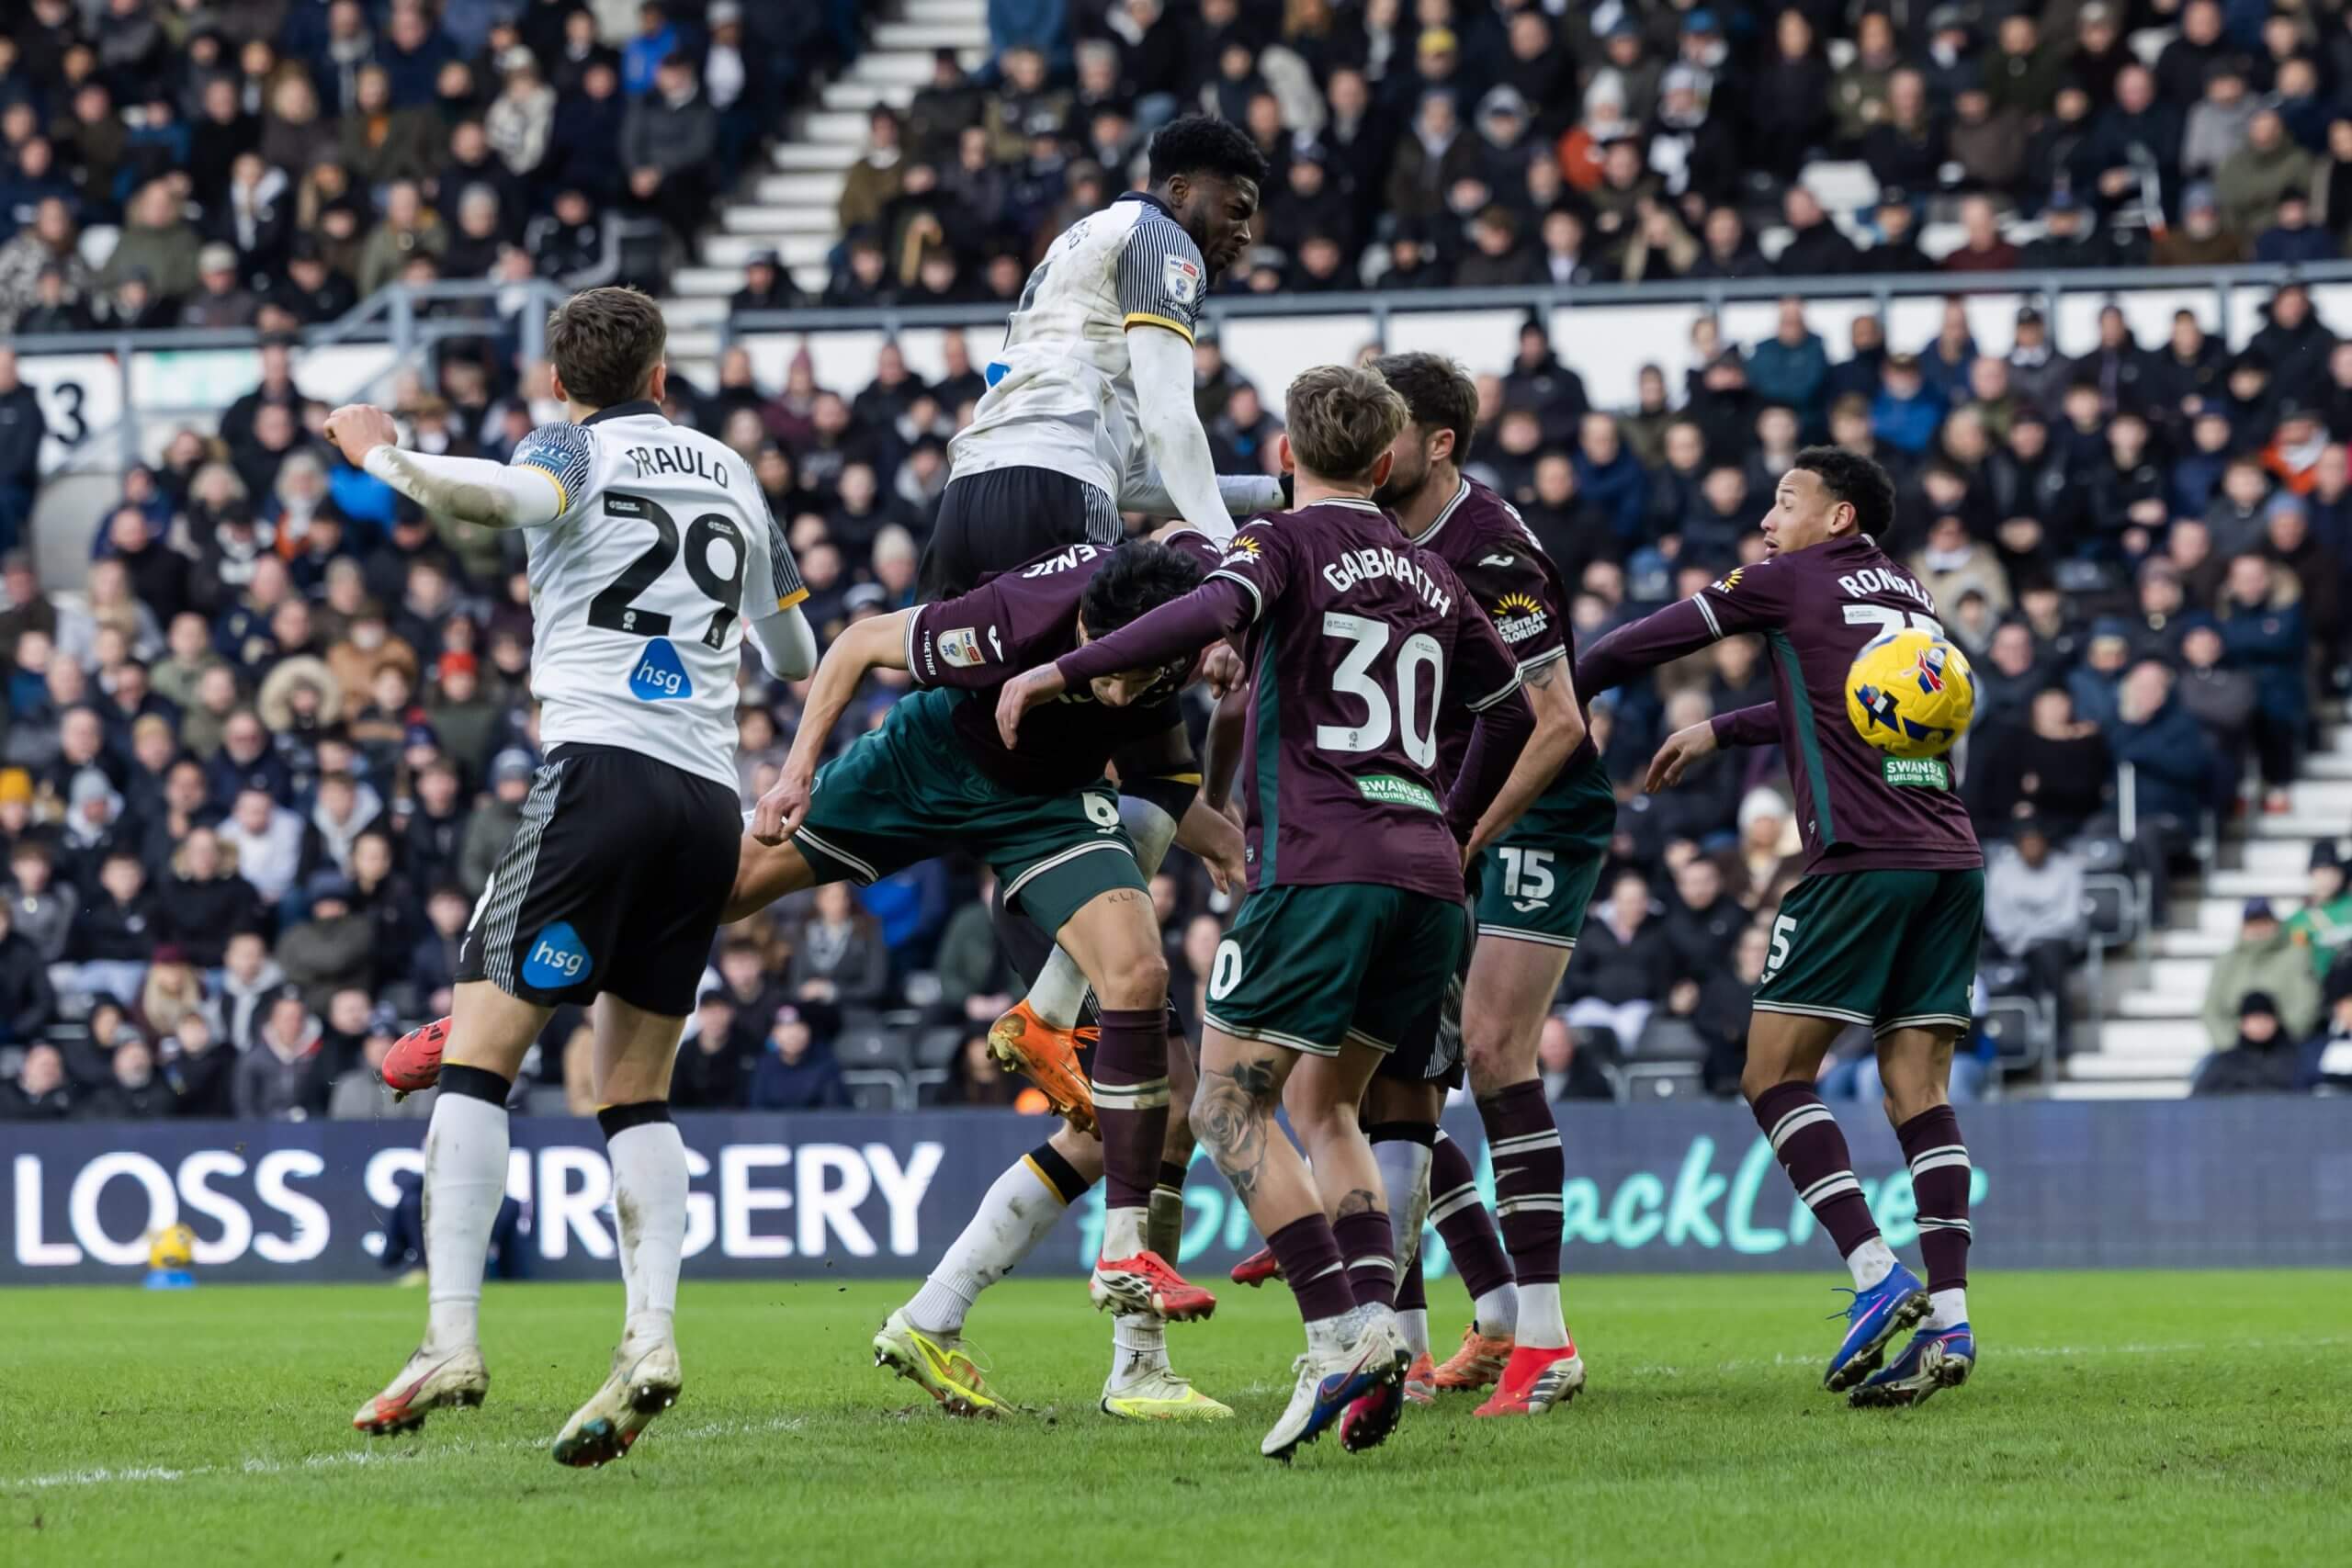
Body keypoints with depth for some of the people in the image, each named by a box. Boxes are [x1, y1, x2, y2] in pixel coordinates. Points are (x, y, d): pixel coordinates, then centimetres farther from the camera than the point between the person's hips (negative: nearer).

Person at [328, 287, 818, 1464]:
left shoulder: (576, 448, 6)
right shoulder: (730, 473, 23)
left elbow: (511, 495, -21)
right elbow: (795, 652, 34)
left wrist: (382, 454, -9)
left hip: (601, 770, -6)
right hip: (711, 797, 6)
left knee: (477, 1053, -7)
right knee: (635, 1090, 13)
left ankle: (452, 1337, -20)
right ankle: (650, 1334, -7)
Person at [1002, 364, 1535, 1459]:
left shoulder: (1284, 542, 2)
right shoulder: (1428, 575, 22)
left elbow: (1208, 615, -20)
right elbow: (1510, 711, 31)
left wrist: (1058, 674, -17)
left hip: (1318, 865, -7)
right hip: (1424, 879, 7)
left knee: (1230, 1105, 0)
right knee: (1322, 1105, 19)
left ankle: (1344, 1327, -15)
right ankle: (1376, 1317, 0)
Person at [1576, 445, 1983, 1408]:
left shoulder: (1790, 580, 5)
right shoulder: (1910, 595, 23)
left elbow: (1650, 642, 11)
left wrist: (1565, 689, 26)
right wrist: (1717, 732, 41)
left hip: (1862, 859, -7)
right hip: (1951, 858, 7)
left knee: (1775, 1072, -1)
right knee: (1920, 1089, 3)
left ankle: (1877, 1273, -16)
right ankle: (1948, 1320, -8)